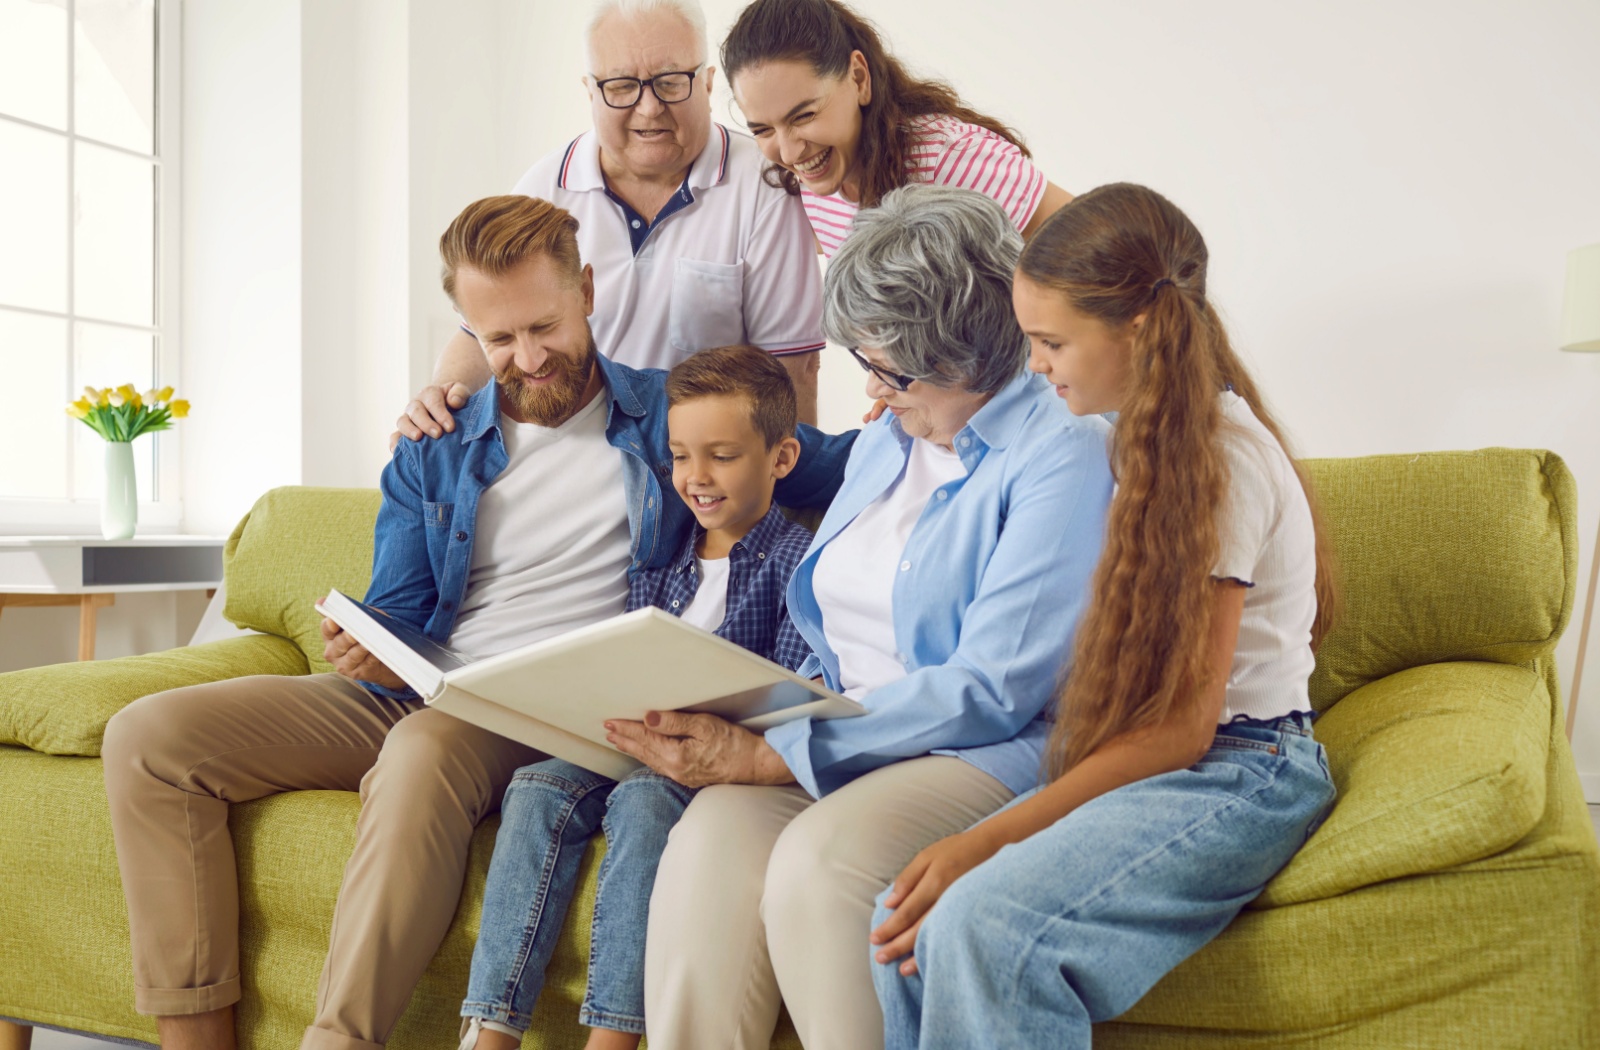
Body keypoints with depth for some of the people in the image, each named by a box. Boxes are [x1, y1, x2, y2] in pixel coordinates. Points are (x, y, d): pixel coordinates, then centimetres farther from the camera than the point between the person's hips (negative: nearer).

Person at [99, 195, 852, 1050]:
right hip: (414, 694, 5)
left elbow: (836, 466, 10)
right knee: (149, 736, -10)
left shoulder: (673, 416, 6)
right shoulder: (433, 453, 15)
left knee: (425, 749, -40)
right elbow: (396, 614, 12)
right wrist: (373, 653, -12)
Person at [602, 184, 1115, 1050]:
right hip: (847, 736, 6)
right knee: (707, 841, -26)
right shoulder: (885, 440, 19)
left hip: (989, 753, -6)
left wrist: (769, 755, -19)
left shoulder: (1064, 452, -9)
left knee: (817, 858, -34)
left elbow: (992, 689, -17)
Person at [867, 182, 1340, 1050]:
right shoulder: (1152, 433, 13)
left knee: (986, 922, -32)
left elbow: (1180, 728, -17)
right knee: (907, 918, -17)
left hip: (1239, 773, -8)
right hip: (1139, 764, 8)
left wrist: (984, 841, -19)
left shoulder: (1222, 455, -15)